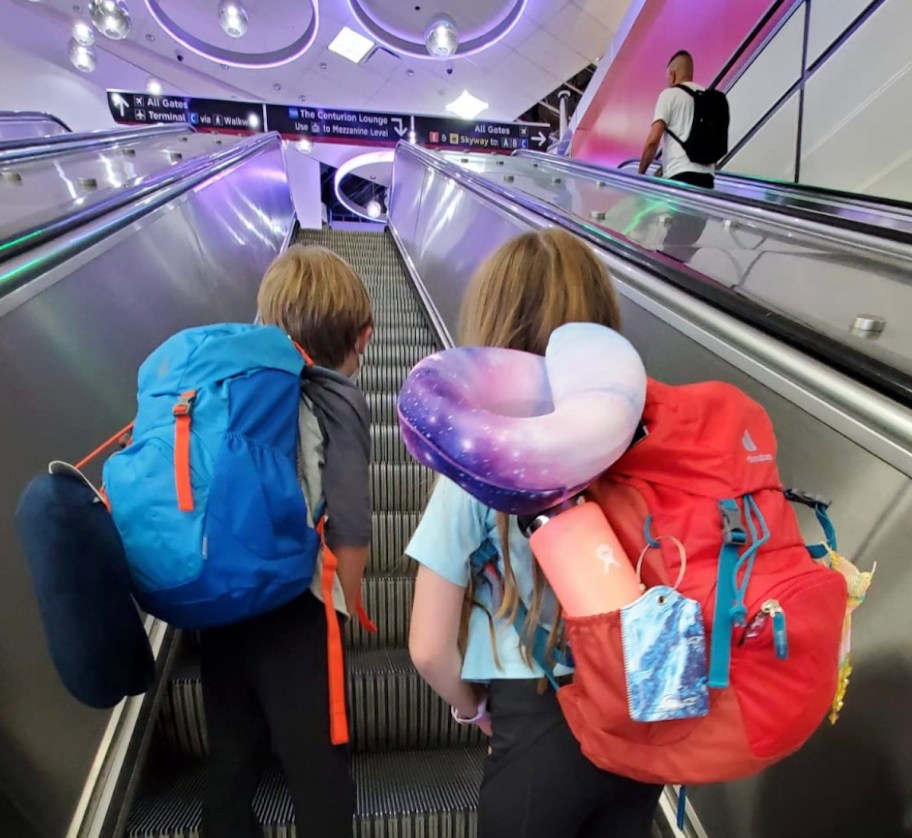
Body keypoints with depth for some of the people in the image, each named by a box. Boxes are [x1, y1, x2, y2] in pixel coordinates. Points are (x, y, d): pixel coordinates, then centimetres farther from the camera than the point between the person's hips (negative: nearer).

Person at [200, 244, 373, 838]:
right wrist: (344, 611, 1)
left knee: (230, 759, 23)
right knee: (318, 768, 15)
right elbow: (351, 532, -16)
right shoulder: (339, 398, -11)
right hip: (292, 616, -5)